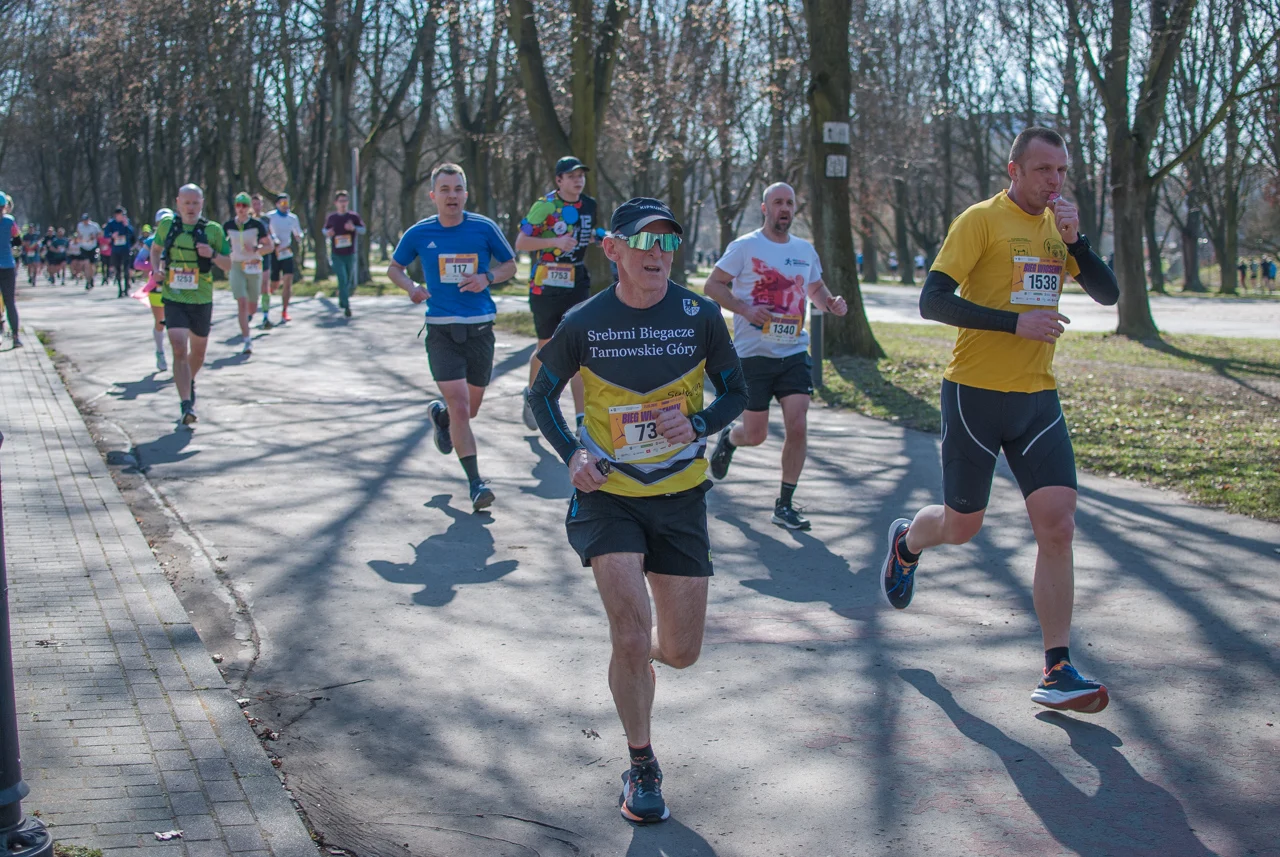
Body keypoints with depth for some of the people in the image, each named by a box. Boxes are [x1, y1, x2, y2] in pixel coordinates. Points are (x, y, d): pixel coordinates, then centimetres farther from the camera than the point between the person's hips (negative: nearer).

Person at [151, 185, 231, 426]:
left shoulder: (213, 230, -3)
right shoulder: (167, 225, 0)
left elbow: (228, 265, 2)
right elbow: (155, 249, 18)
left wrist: (212, 254, -19)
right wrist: (157, 269, -1)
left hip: (201, 301, 1)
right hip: (174, 299, -1)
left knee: (198, 351, 17)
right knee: (179, 350, -16)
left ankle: (190, 382, 48)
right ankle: (186, 404, -17)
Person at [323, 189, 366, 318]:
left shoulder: (353, 216, 1)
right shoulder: (331, 217, 4)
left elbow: (363, 230, 3)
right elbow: (325, 229, 18)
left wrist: (353, 228, -17)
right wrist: (328, 232, -6)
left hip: (350, 255, 1)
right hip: (336, 255, -1)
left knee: (351, 284, 6)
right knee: (342, 279, -15)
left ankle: (342, 297, 36)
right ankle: (346, 307, -13)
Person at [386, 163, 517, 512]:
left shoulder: (485, 228, -2)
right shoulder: (419, 233, 0)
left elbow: (510, 264, 10)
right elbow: (394, 266, 16)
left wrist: (487, 278, -10)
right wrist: (410, 286, -5)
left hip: (480, 329, 2)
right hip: (441, 330, -1)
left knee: (469, 409, 12)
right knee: (460, 408, -13)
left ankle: (439, 413, 47)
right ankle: (475, 483, -5)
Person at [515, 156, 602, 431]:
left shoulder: (589, 205, 6)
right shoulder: (544, 206, -10)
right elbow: (520, 243, -14)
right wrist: (556, 242, -25)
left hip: (577, 285, 3)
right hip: (546, 286, -3)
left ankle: (582, 420, -11)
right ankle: (531, 394, 40)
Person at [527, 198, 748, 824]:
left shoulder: (700, 316, -6)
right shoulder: (583, 323, -8)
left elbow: (735, 392, 6)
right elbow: (542, 395, 6)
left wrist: (698, 426, -15)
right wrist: (572, 453, -10)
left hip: (680, 496, 2)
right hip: (607, 495, -2)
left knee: (681, 651, 7)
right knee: (632, 636, -14)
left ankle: (634, 656, 46)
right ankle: (641, 766, 9)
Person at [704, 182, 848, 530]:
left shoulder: (805, 250, 11)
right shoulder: (745, 246, -4)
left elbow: (815, 288, 26)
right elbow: (712, 285, -4)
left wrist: (831, 303, 4)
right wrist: (745, 309, -18)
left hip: (794, 353, 4)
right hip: (753, 354, -4)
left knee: (798, 427, -9)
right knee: (756, 434, 0)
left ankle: (785, 505, 4)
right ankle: (728, 439, 38)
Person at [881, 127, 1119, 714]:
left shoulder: (1057, 225, 11)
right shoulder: (982, 220, -9)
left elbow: (1108, 294, 8)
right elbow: (932, 301, -16)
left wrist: (1076, 239, -8)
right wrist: (1015, 322, -22)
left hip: (1038, 399, 5)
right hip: (976, 394, -5)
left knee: (1058, 526, -7)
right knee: (961, 525, 8)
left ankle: (1057, 671, -3)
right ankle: (907, 541, 45)